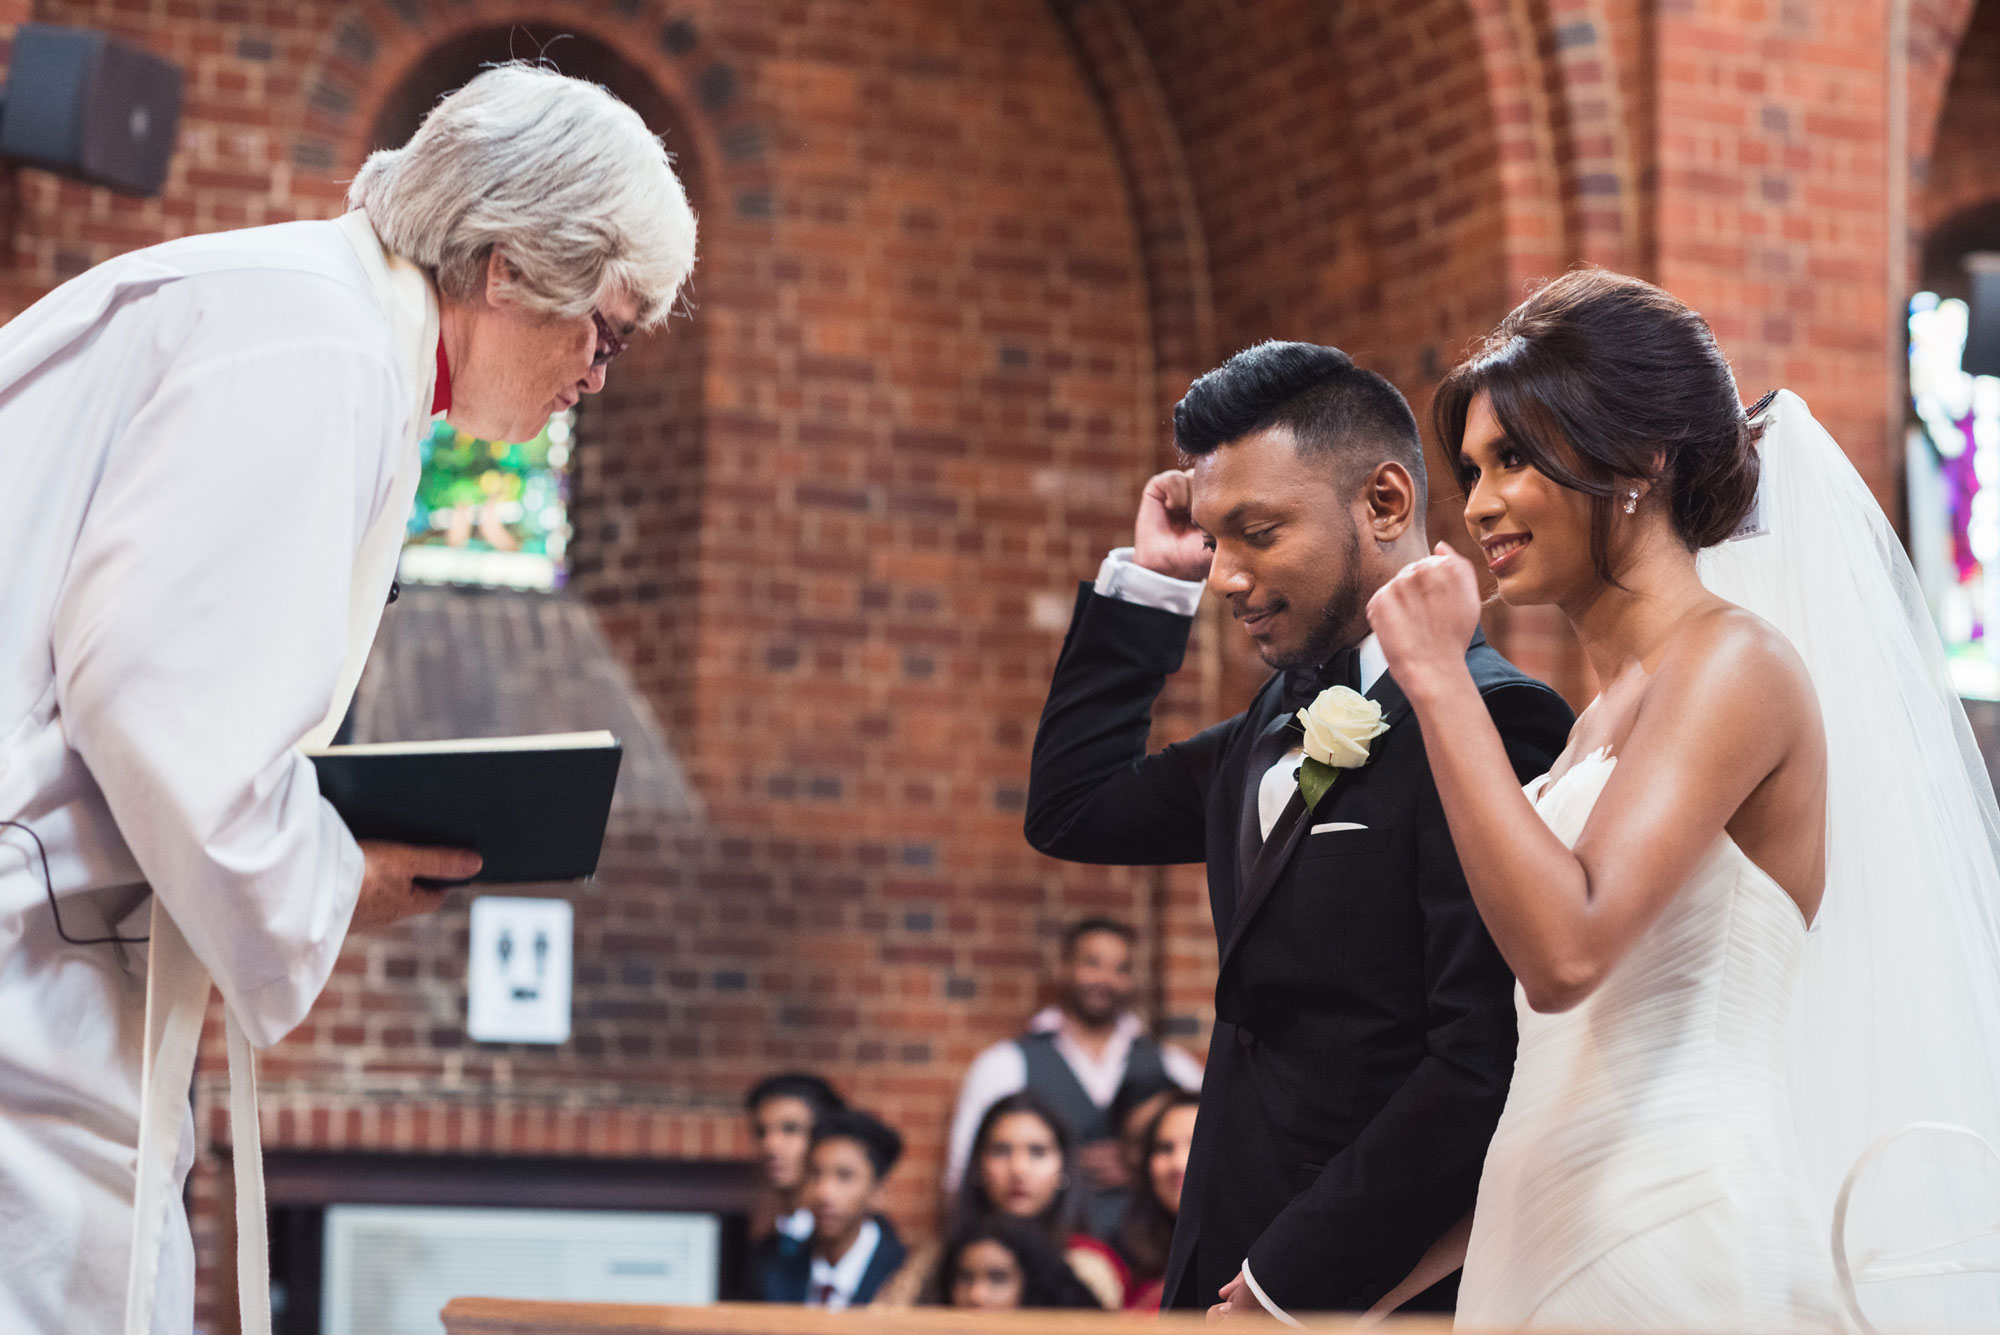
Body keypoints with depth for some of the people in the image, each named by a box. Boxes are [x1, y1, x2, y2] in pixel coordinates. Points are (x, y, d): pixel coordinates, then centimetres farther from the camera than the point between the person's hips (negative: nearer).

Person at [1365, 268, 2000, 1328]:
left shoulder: (1731, 662, -9)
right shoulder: (1606, 714, 17)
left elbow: (1565, 951, -22)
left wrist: (1437, 681, -16)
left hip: (1678, 1239, -8)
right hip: (1566, 1241, 8)